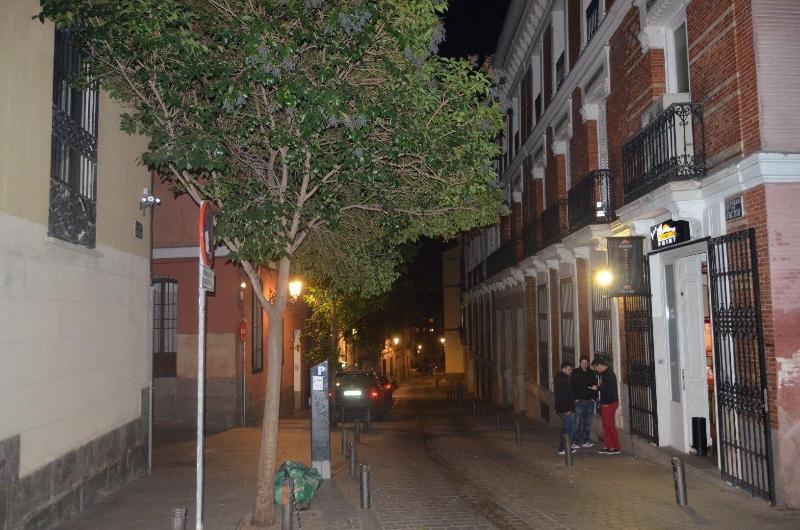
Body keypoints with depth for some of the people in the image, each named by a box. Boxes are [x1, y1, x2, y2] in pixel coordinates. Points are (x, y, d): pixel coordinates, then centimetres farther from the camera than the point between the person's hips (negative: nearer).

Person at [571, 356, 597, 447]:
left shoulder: (592, 373, 9)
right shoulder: (575, 372, 0)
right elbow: (572, 386, -2)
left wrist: (594, 397, 2)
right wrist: (575, 398, -9)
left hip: (590, 401, 3)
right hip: (579, 401, -3)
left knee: (588, 422, 7)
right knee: (578, 422, -6)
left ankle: (585, 440, 15)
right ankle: (577, 441, -1)